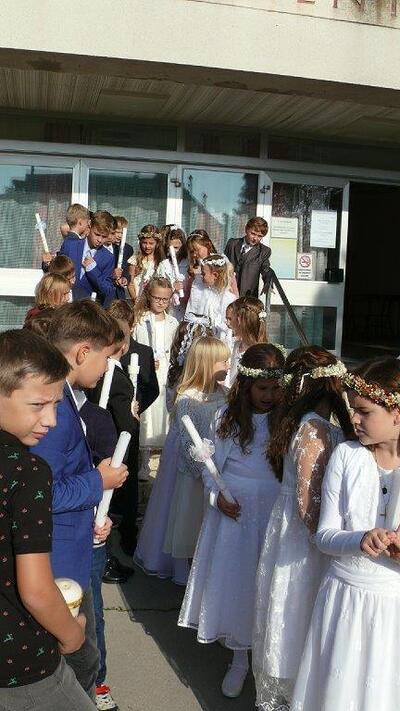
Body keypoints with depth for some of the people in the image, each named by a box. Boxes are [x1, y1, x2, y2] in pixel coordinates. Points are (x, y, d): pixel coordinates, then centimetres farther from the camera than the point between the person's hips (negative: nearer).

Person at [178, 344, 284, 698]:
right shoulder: (228, 417, -3)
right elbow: (212, 463, 5)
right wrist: (218, 496, -9)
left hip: (274, 512, -1)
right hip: (234, 508, 1)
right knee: (232, 578, 8)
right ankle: (239, 658, 26)